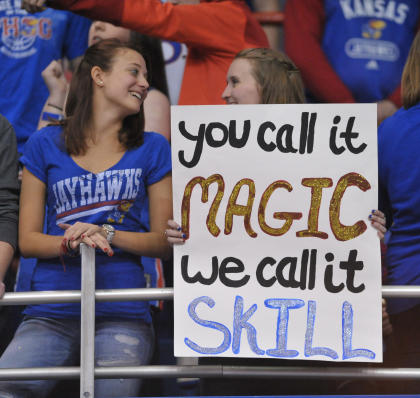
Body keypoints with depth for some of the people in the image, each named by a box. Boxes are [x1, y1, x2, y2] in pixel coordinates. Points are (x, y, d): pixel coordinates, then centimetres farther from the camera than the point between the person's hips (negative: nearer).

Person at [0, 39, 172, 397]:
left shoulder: (152, 149, 12)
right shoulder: (47, 144, 11)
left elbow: (164, 241, 9)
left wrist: (107, 234, -8)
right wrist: (72, 242, -12)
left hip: (122, 316, 0)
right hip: (51, 314, 0)